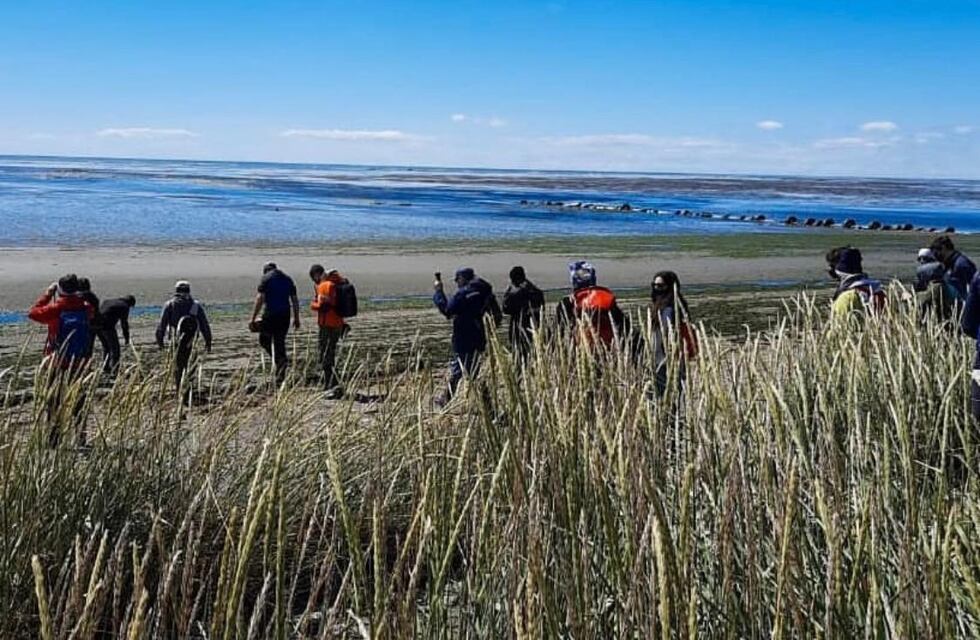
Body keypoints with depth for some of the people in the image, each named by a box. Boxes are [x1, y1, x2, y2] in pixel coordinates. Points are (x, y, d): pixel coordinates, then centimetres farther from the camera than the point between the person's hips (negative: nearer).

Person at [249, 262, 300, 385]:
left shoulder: (265, 279, -2)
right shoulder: (288, 279, 13)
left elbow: (260, 299, -10)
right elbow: (295, 300, 11)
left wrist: (253, 318, -9)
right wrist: (296, 318, 16)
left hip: (270, 315, -5)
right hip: (285, 315, 5)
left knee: (264, 339, 13)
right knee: (280, 342, 10)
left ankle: (281, 358, -10)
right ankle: (280, 376, 7)